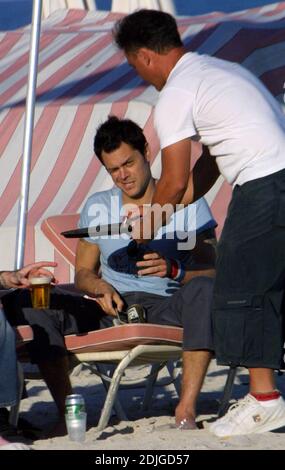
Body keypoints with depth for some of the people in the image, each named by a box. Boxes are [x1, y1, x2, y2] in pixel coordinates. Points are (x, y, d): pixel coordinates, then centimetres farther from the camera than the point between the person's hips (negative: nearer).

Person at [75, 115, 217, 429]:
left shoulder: (188, 204, 9)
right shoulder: (97, 207, 18)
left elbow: (210, 272, 1)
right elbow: (83, 273, 16)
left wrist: (174, 271, -20)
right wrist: (101, 287, -8)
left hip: (169, 307, -2)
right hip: (115, 308, 2)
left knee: (203, 290, -37)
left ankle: (186, 409, -41)